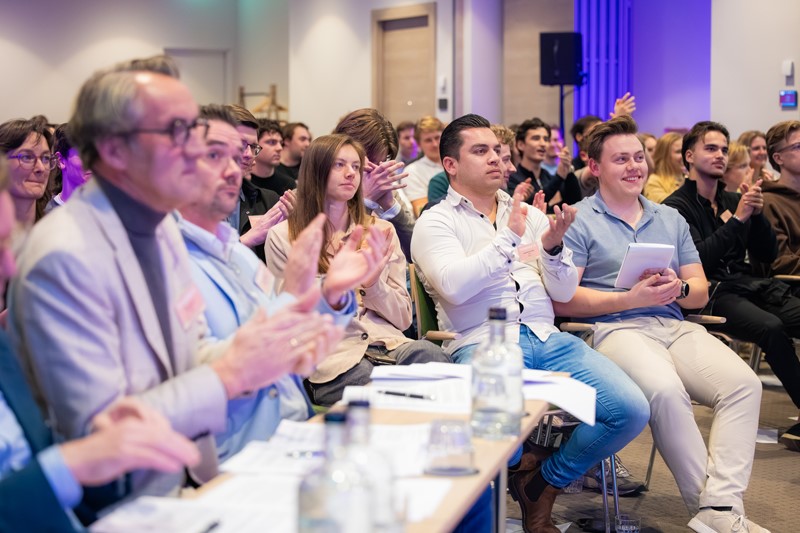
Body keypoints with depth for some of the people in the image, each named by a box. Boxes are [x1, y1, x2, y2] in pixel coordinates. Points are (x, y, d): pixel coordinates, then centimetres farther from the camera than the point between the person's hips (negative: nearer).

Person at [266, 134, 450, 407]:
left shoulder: (381, 231, 19)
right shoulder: (283, 236, 9)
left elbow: (403, 318, 16)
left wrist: (374, 283, -4)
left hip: (390, 344, 5)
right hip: (333, 356, -4)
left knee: (428, 353, -33)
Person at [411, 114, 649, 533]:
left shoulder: (529, 214, 22)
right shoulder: (435, 223, 6)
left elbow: (564, 292, 16)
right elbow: (455, 286, -13)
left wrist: (552, 246, -3)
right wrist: (508, 238, -11)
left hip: (548, 340, 5)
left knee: (632, 409, -18)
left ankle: (544, 483, 6)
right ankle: (521, 465, 3)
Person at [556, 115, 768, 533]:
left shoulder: (671, 219, 24)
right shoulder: (578, 220, 6)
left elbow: (700, 293, 19)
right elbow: (562, 299, -5)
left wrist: (679, 289, -5)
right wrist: (631, 298, -13)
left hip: (675, 326, 6)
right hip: (615, 327, -5)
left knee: (744, 383, -23)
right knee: (666, 390, -36)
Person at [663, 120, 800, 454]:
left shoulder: (733, 201, 19)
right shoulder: (677, 207, 0)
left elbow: (767, 255, 16)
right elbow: (699, 259, -14)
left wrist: (757, 214, -1)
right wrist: (737, 218, -15)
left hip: (747, 285, 6)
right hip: (710, 293, -6)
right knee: (771, 327, -32)